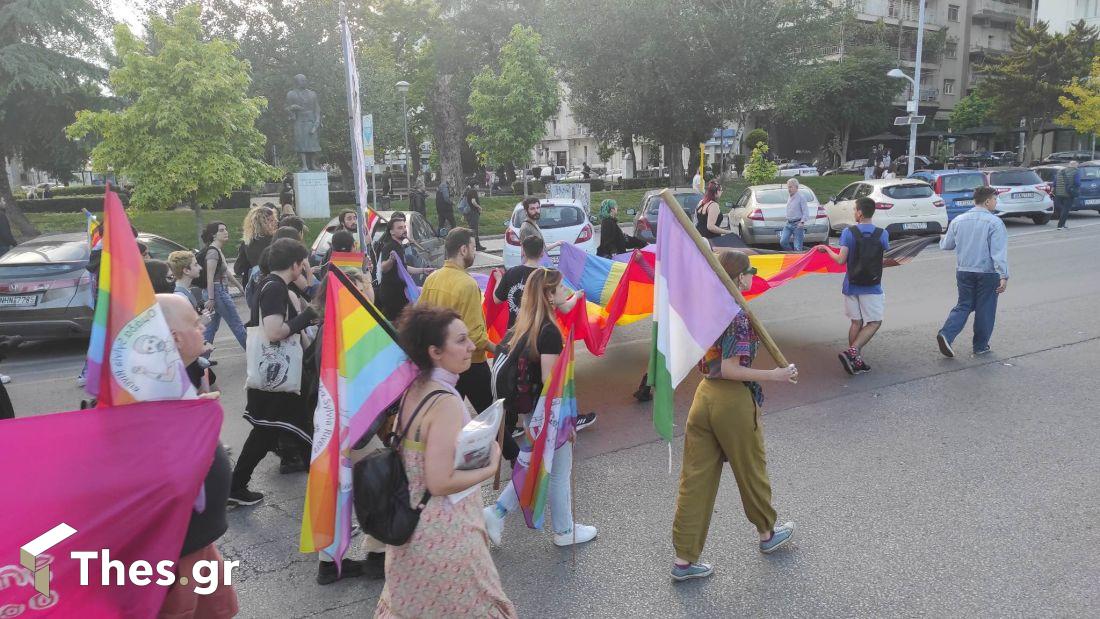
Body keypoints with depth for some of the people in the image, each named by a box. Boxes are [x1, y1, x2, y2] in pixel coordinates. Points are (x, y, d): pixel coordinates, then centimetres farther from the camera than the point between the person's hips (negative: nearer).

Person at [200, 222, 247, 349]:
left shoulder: (218, 251, 14)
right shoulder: (213, 251, -15)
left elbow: (226, 272, 22)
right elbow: (210, 277, -20)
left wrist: (240, 286, 25)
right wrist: (211, 299, -23)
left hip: (222, 291, 10)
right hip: (218, 292, -10)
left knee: (212, 327, 10)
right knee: (237, 326, -2)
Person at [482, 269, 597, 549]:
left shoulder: (526, 326, 2)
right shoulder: (550, 331, -22)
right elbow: (549, 381, -23)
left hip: (530, 409, 8)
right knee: (559, 472, 10)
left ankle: (497, 512, 20)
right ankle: (564, 531, 27)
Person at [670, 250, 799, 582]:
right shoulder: (738, 315, -17)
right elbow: (729, 369, -20)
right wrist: (773, 375, -15)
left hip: (704, 395, 7)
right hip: (733, 400, -7)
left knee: (696, 477, 7)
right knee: (751, 470, 17)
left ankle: (684, 558, 12)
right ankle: (767, 533, 41)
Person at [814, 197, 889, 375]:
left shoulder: (849, 233, -9)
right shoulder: (882, 234, -6)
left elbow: (841, 260, -11)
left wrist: (826, 249, 5)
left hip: (852, 285, 2)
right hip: (872, 287, -2)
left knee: (856, 323, 11)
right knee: (874, 322, 6)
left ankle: (856, 361, 14)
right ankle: (851, 352, -10)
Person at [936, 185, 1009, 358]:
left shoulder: (958, 221, 3)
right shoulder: (994, 222, -11)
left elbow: (946, 245, 13)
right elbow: (999, 252, -17)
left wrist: (943, 239, 36)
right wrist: (1004, 276, -19)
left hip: (963, 271, 4)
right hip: (987, 273, -4)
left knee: (964, 306, 15)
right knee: (985, 309, 9)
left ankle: (946, 334, -7)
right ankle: (980, 347, 18)